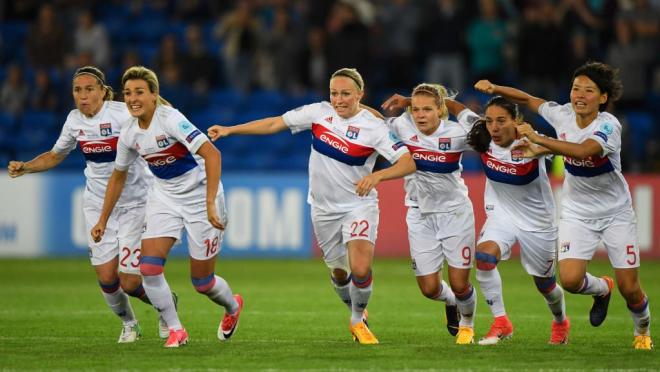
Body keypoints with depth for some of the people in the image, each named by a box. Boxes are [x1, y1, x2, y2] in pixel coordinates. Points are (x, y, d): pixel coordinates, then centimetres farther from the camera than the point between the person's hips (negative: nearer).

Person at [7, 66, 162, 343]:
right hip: (97, 204, 4)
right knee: (106, 277, -5)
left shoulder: (122, 114, -17)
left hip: (134, 203, -4)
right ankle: (129, 324, 25)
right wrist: (24, 168, 2)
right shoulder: (74, 120, 1)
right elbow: (55, 156, 17)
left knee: (130, 283, -8)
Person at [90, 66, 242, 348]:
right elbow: (118, 176, 14)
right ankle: (175, 330, 3)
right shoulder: (129, 134, -4)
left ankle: (233, 306, 36)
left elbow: (211, 154, -33)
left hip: (200, 195, -5)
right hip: (164, 196, 6)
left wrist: (210, 204, -38)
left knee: (202, 282, 2)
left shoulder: (170, 119, -25)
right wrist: (103, 220, 15)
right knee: (149, 267, -14)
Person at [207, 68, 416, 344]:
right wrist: (229, 130, 0)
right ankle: (357, 314, 42)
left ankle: (358, 321, 6)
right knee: (339, 273, 13)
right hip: (324, 208, 4)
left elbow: (409, 163, -20)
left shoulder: (373, 127, -15)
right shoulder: (319, 112, -5)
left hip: (359, 205, -4)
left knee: (360, 270, -22)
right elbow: (275, 124, 2)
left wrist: (376, 175, -37)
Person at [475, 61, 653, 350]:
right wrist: (494, 89, -7)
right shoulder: (563, 115, -8)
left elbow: (582, 150, -42)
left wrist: (539, 141, -45)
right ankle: (602, 289, 20)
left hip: (616, 214, -3)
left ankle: (642, 332, 31)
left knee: (629, 288, -2)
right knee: (570, 280, -17)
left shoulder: (608, 126, -24)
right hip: (576, 214, 3)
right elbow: (527, 99, 7)